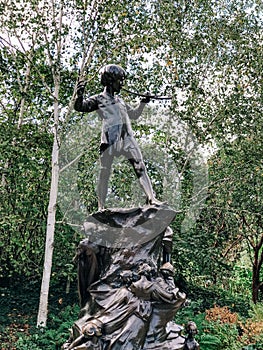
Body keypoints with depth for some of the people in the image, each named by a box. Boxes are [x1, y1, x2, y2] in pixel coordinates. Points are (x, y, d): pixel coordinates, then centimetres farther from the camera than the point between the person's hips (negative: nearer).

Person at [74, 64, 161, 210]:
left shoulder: (120, 100, 26)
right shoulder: (99, 99, 7)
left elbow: (134, 115, 37)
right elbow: (80, 107, -6)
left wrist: (143, 103, 24)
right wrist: (80, 95, -26)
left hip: (128, 138, 6)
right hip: (110, 140, -5)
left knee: (141, 167, -4)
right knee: (105, 173, -4)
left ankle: (151, 198, -3)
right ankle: (101, 206, 2)